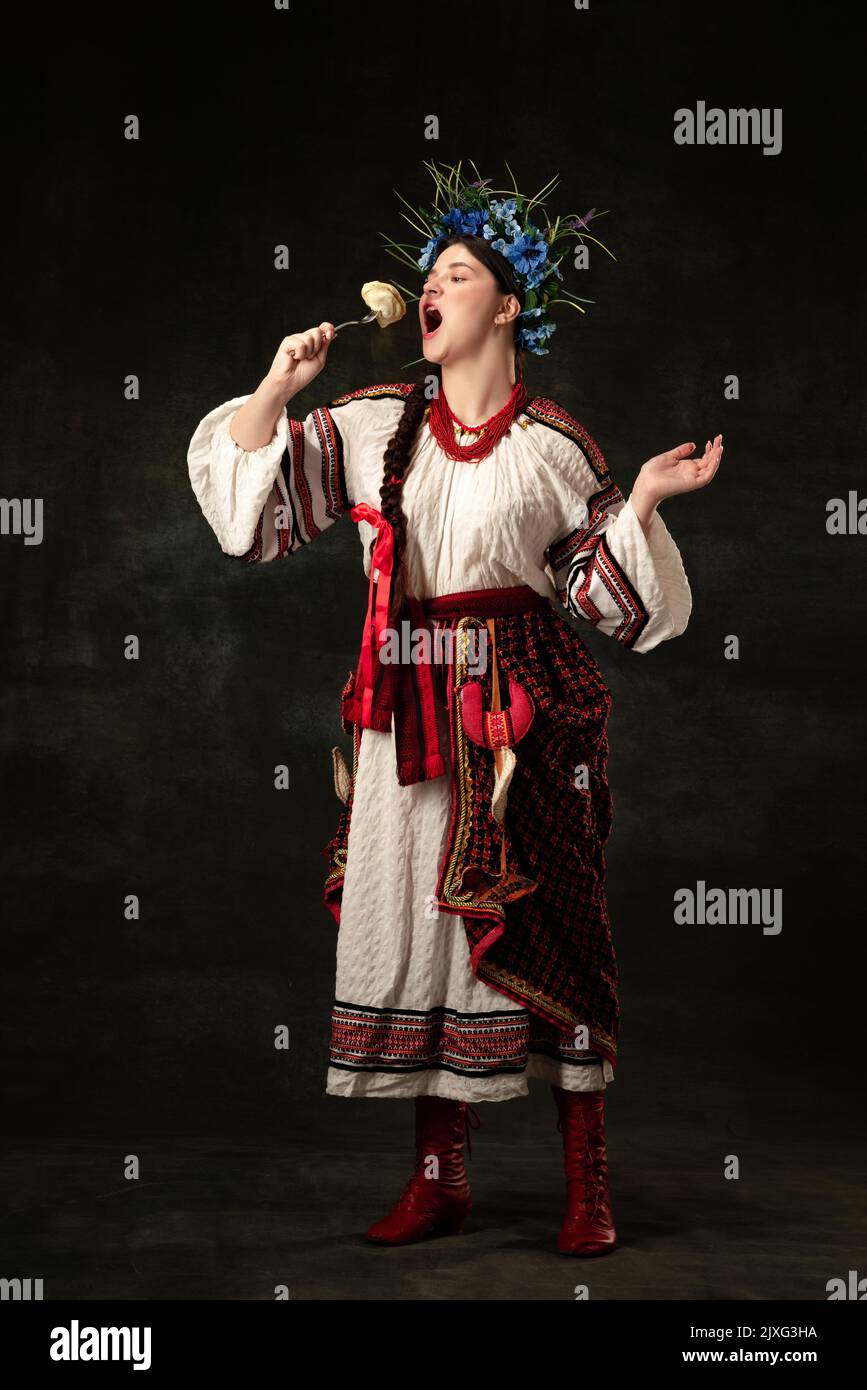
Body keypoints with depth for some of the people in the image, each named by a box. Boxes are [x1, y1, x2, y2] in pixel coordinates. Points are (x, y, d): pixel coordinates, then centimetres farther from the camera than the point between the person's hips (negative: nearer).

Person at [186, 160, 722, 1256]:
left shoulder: (554, 447, 2)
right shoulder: (373, 426, 9)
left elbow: (601, 589, 4)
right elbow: (247, 478, 8)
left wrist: (644, 501, -9)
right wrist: (278, 387, -4)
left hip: (522, 712, -3)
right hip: (408, 716, 3)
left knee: (546, 929, -3)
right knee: (416, 921, 5)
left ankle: (586, 1187, 8)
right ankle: (440, 1178, 18)